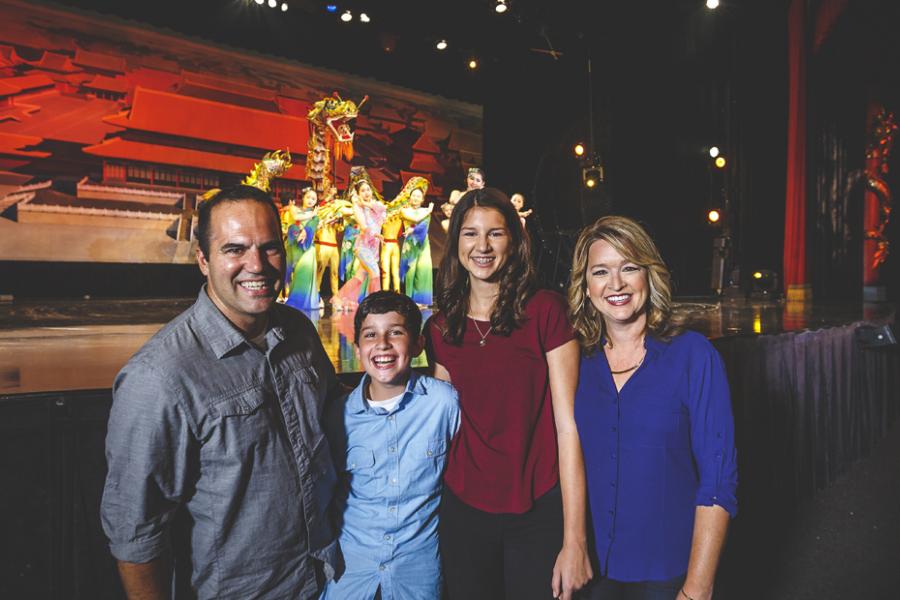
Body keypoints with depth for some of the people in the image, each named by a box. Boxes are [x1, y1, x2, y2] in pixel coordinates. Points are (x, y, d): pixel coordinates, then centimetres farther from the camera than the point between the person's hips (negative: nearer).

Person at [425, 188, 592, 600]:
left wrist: (574, 540, -13)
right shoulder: (440, 330, 3)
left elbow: (568, 424, -12)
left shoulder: (545, 312, -10)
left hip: (538, 512, -3)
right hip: (463, 510, 4)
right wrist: (432, 512, 6)